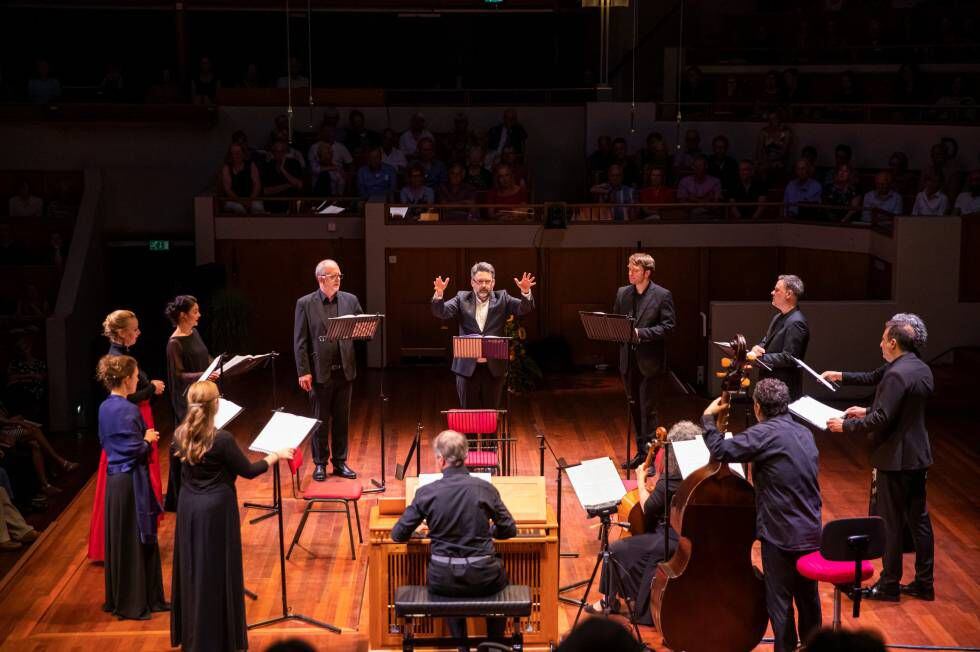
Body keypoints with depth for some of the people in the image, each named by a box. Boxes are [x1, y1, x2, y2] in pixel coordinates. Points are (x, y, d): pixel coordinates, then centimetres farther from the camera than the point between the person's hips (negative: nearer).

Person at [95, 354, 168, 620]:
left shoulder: (105, 407, 8)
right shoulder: (127, 410, -20)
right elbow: (136, 449, -23)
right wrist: (148, 439, -3)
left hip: (114, 477, 9)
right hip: (130, 481, -9)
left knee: (118, 541, 16)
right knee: (134, 542, 1)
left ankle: (118, 599, 25)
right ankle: (132, 604, 8)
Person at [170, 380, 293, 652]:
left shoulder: (180, 434, -5)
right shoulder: (222, 439, -22)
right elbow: (248, 471, -11)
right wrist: (276, 455, 3)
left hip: (189, 508, 6)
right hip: (217, 509, -6)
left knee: (192, 570, 16)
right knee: (217, 572, 5)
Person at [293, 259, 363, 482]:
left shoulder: (350, 300, 5)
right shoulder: (305, 303, -4)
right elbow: (300, 341, -6)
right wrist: (303, 372, -11)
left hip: (344, 370, 3)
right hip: (319, 371, -3)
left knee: (342, 419, 11)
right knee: (320, 420, 7)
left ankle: (340, 462, 21)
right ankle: (320, 464, 18)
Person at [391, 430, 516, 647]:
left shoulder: (426, 493, -8)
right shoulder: (485, 488, -7)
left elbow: (398, 535, 0)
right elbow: (509, 530, 5)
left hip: (442, 580, 1)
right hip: (482, 578, 0)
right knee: (500, 577, 35)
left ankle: (461, 644, 31)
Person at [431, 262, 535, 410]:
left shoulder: (502, 299, 5)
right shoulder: (462, 299, 5)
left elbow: (524, 309, -7)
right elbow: (441, 313, -6)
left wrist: (525, 292, -28)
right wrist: (439, 294, -26)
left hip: (494, 368, 0)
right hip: (468, 367, 0)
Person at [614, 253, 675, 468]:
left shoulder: (662, 295, -6)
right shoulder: (622, 293, 9)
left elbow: (667, 326, -10)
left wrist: (640, 333, -20)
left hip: (649, 361, -5)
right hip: (628, 359, 5)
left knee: (648, 410, -3)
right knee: (635, 408, 12)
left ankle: (651, 456, 3)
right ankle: (641, 452, 22)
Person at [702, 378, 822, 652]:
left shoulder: (765, 434, -16)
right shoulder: (805, 433, 9)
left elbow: (720, 450, -21)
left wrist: (708, 418, -6)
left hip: (781, 534, -7)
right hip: (811, 532, 8)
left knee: (779, 602, 3)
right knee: (808, 598, 19)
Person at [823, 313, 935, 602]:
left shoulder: (897, 375, -22)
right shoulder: (922, 370, 7)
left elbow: (881, 420, -24)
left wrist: (846, 425, -13)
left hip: (895, 458, -9)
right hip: (918, 456, 9)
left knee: (891, 523, 2)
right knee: (919, 519, 14)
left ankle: (889, 585, 12)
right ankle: (924, 583, 21)